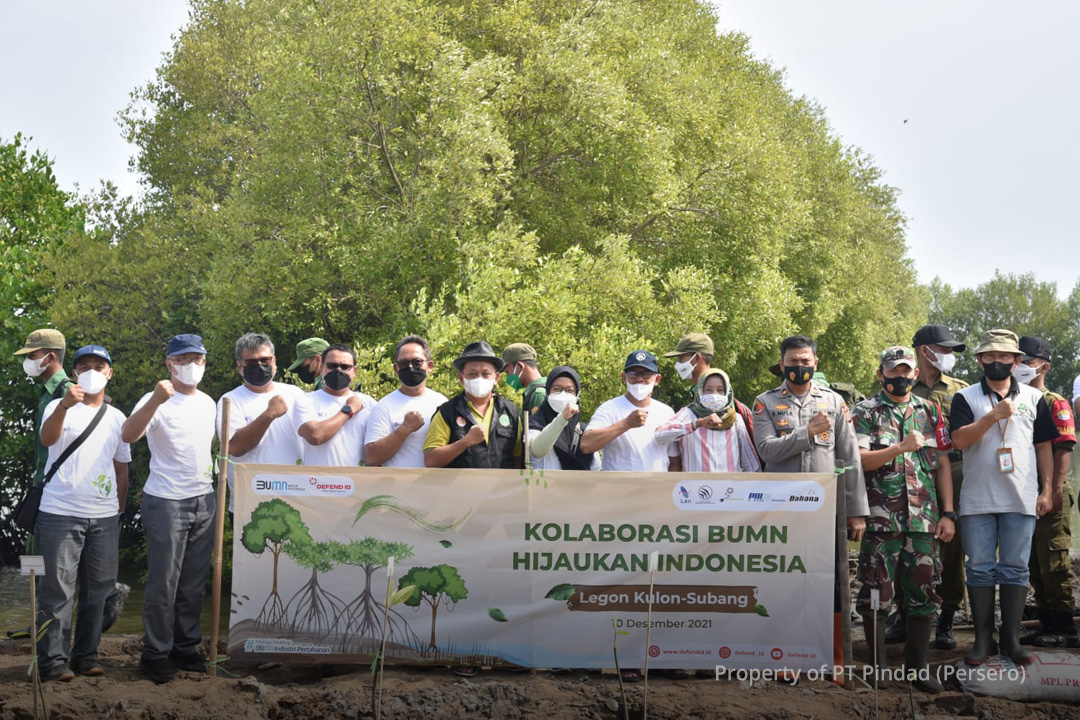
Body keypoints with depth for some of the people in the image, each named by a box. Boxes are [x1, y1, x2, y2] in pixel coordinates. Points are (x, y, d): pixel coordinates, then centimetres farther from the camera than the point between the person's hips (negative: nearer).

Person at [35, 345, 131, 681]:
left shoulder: (116, 417, 15)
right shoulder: (60, 407, 2)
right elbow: (47, 439, -20)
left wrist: (119, 512, 13)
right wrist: (64, 405, -38)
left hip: (104, 517, 4)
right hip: (61, 514, -4)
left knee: (97, 589, 6)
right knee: (58, 589, -4)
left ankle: (86, 655, 14)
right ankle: (52, 660, 0)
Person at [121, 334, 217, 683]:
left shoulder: (208, 403, 12)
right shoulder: (158, 401, -10)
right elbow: (127, 435, -26)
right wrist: (156, 400, -40)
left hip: (204, 502, 7)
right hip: (166, 502, -6)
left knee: (194, 583, 12)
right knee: (163, 584, -3)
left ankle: (186, 647, 22)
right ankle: (155, 653, 8)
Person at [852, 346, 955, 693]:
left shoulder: (930, 411, 13)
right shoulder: (865, 412, 3)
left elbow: (943, 464, 13)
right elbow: (859, 459, -9)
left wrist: (948, 513, 6)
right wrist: (901, 447, -19)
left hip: (924, 519, 3)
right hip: (881, 518, -3)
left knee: (924, 593, 4)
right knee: (877, 593, 0)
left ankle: (918, 666, 14)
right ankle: (877, 665, 11)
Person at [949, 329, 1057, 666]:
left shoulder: (1033, 397, 10)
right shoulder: (966, 398, 3)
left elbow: (1044, 446, 11)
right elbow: (959, 439, -10)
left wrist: (1047, 490, 5)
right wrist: (994, 416, -19)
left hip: (1022, 499, 1)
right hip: (977, 500, -1)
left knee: (1015, 569, 4)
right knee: (980, 569, 3)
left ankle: (1011, 637, 12)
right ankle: (982, 638, 11)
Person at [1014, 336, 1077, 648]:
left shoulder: (1055, 404, -5)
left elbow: (1064, 448, -13)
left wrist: (1056, 488, -21)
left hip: (1048, 495, -7)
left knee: (1053, 562, -7)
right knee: (1033, 563, 10)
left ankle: (1064, 628, -2)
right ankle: (1047, 622, 18)